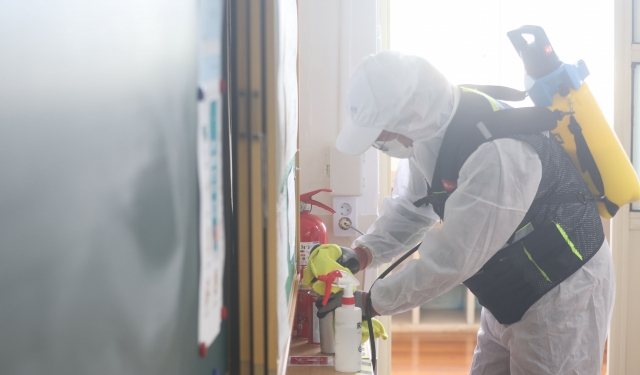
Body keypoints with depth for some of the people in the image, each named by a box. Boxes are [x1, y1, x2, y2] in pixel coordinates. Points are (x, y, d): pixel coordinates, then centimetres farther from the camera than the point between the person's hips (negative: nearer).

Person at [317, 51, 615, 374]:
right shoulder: (432, 129, -7)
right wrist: (361, 254, -11)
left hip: (563, 290, -8)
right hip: (511, 292, 8)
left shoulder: (497, 153, -35)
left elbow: (453, 256, -30)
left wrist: (375, 302, -20)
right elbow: (409, 208, 4)